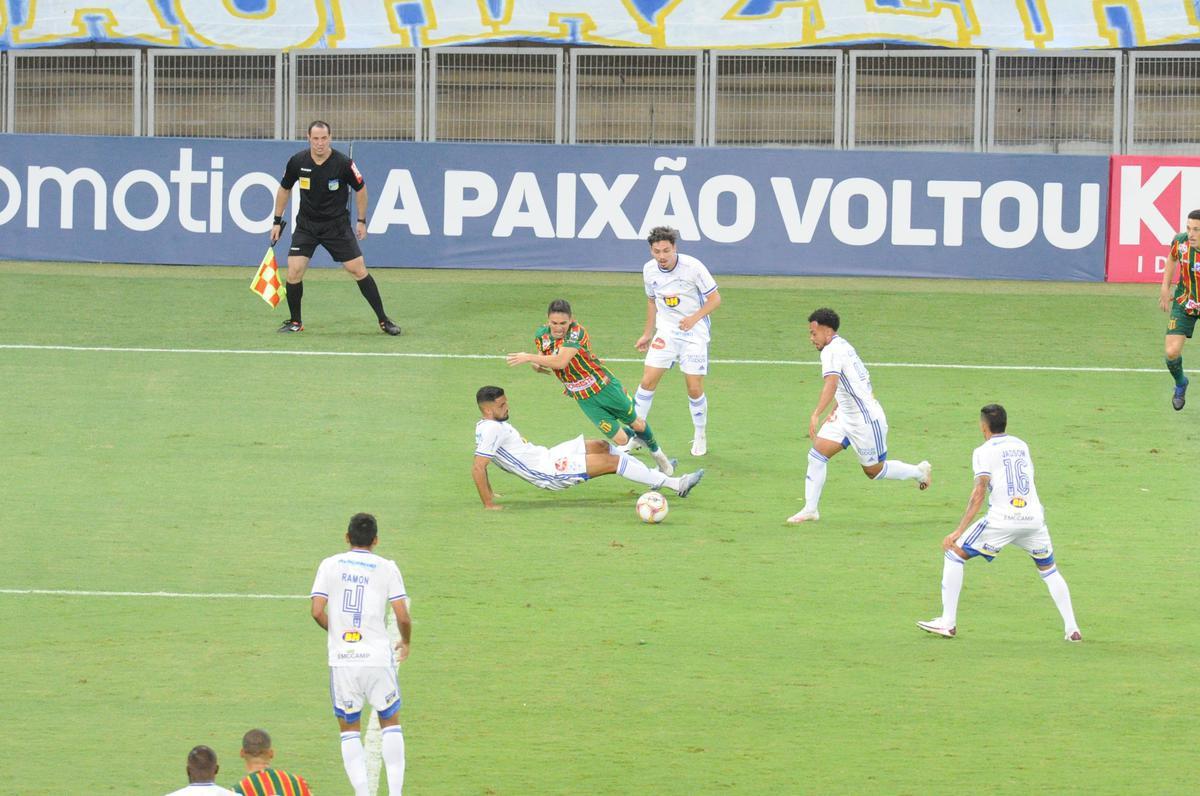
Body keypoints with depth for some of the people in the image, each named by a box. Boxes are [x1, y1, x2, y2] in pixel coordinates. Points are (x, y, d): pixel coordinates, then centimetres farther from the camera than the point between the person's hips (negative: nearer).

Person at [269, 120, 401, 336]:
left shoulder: (343, 164, -16)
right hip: (306, 224, 2)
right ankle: (294, 321, 7)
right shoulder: (297, 162, -10)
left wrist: (362, 221, 4)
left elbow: (360, 189, 0)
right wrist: (277, 221, 10)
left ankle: (383, 320, 4)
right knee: (294, 269, -12)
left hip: (337, 224, -2)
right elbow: (284, 189, 8)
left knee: (358, 268, -7)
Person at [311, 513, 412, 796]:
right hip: (377, 656, -1)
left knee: (349, 728, 12)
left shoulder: (330, 565, 3)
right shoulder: (386, 568, 0)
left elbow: (317, 611, -4)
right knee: (390, 722, 15)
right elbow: (402, 616, -4)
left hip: (341, 659, 1)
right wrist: (405, 642, 16)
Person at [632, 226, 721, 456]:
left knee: (694, 388, -4)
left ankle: (700, 436, 17)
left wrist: (694, 318, -26)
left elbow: (715, 298, -11)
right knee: (648, 381, -5)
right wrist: (647, 334, 17)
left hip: (694, 333, -3)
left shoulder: (693, 267, -18)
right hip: (666, 332, 4)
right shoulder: (649, 270, -3)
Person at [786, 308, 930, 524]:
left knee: (874, 470, 6)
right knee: (817, 452, -2)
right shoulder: (843, 346, 9)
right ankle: (811, 509, -2)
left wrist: (816, 415, -48)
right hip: (846, 417, 10)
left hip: (866, 420, -10)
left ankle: (919, 472, 28)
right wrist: (835, 410, 23)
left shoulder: (832, 351, -22)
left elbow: (831, 384, -38)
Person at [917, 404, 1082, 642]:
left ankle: (947, 623, 2)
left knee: (954, 553, 7)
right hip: (1034, 518, 5)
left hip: (1002, 519, -5)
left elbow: (980, 492, -11)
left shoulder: (984, 451, 0)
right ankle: (1072, 628, 14)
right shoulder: (1021, 446, 17)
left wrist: (959, 531, -15)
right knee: (1048, 569, 23)